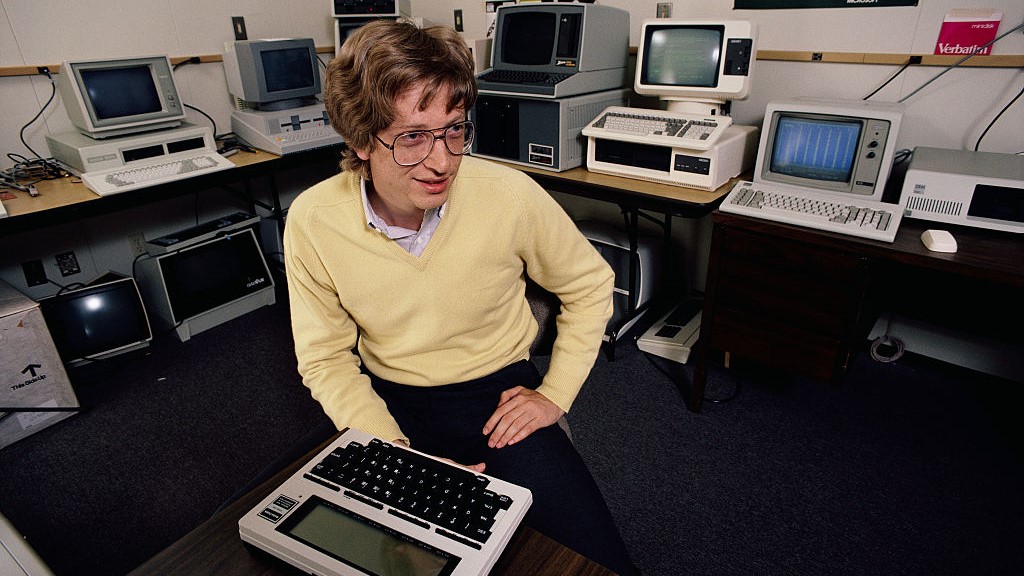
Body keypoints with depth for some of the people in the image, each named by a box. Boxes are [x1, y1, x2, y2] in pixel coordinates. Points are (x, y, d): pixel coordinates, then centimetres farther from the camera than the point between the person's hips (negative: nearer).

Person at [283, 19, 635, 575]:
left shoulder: (511, 195, -19)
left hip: (499, 391, -1)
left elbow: (589, 285, -1)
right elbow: (325, 358, -5)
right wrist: (397, 454, -17)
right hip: (389, 403, 2)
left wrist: (556, 393, -7)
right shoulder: (312, 221, -15)